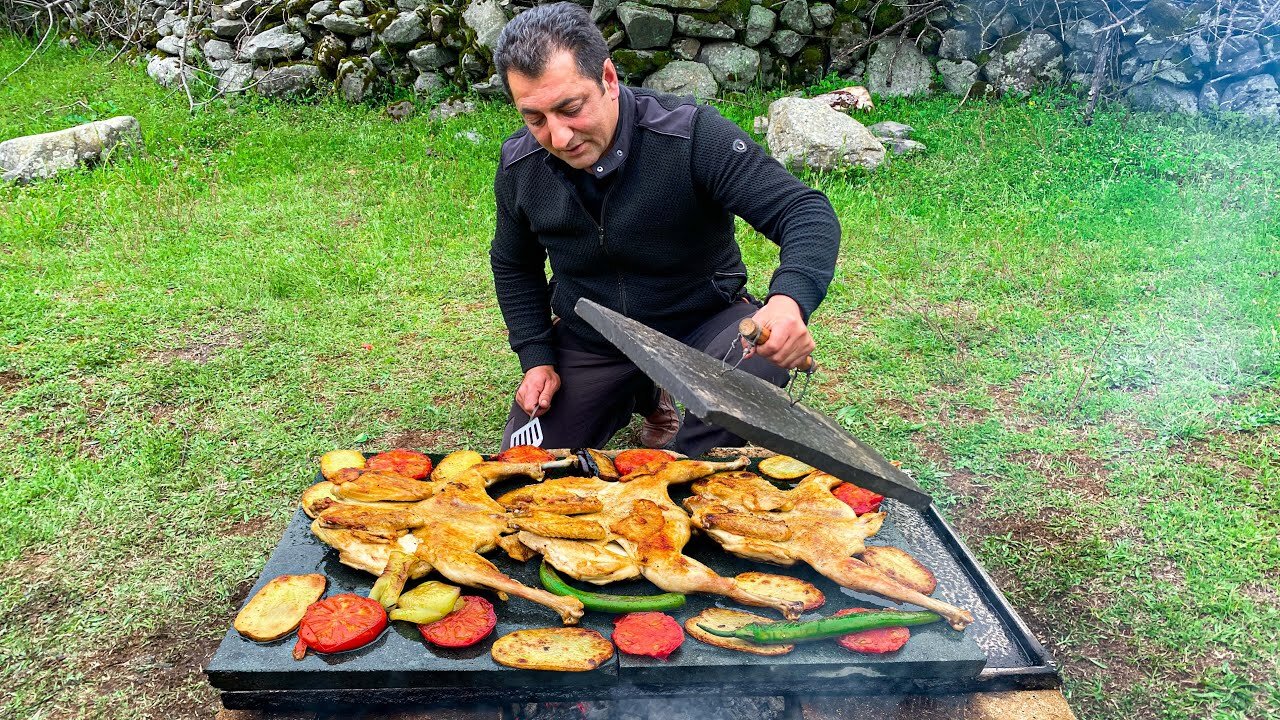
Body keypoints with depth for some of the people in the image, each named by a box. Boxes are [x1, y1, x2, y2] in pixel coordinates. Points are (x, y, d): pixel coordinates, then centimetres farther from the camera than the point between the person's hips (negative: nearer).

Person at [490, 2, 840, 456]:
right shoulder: (518, 167, -10)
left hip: (702, 323, -3)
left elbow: (807, 212, -29)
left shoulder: (693, 135, -26)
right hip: (588, 340, 4)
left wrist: (790, 299, -50)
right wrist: (536, 358, 0)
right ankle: (641, 396, 25)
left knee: (759, 362, -36)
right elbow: (514, 266, 10)